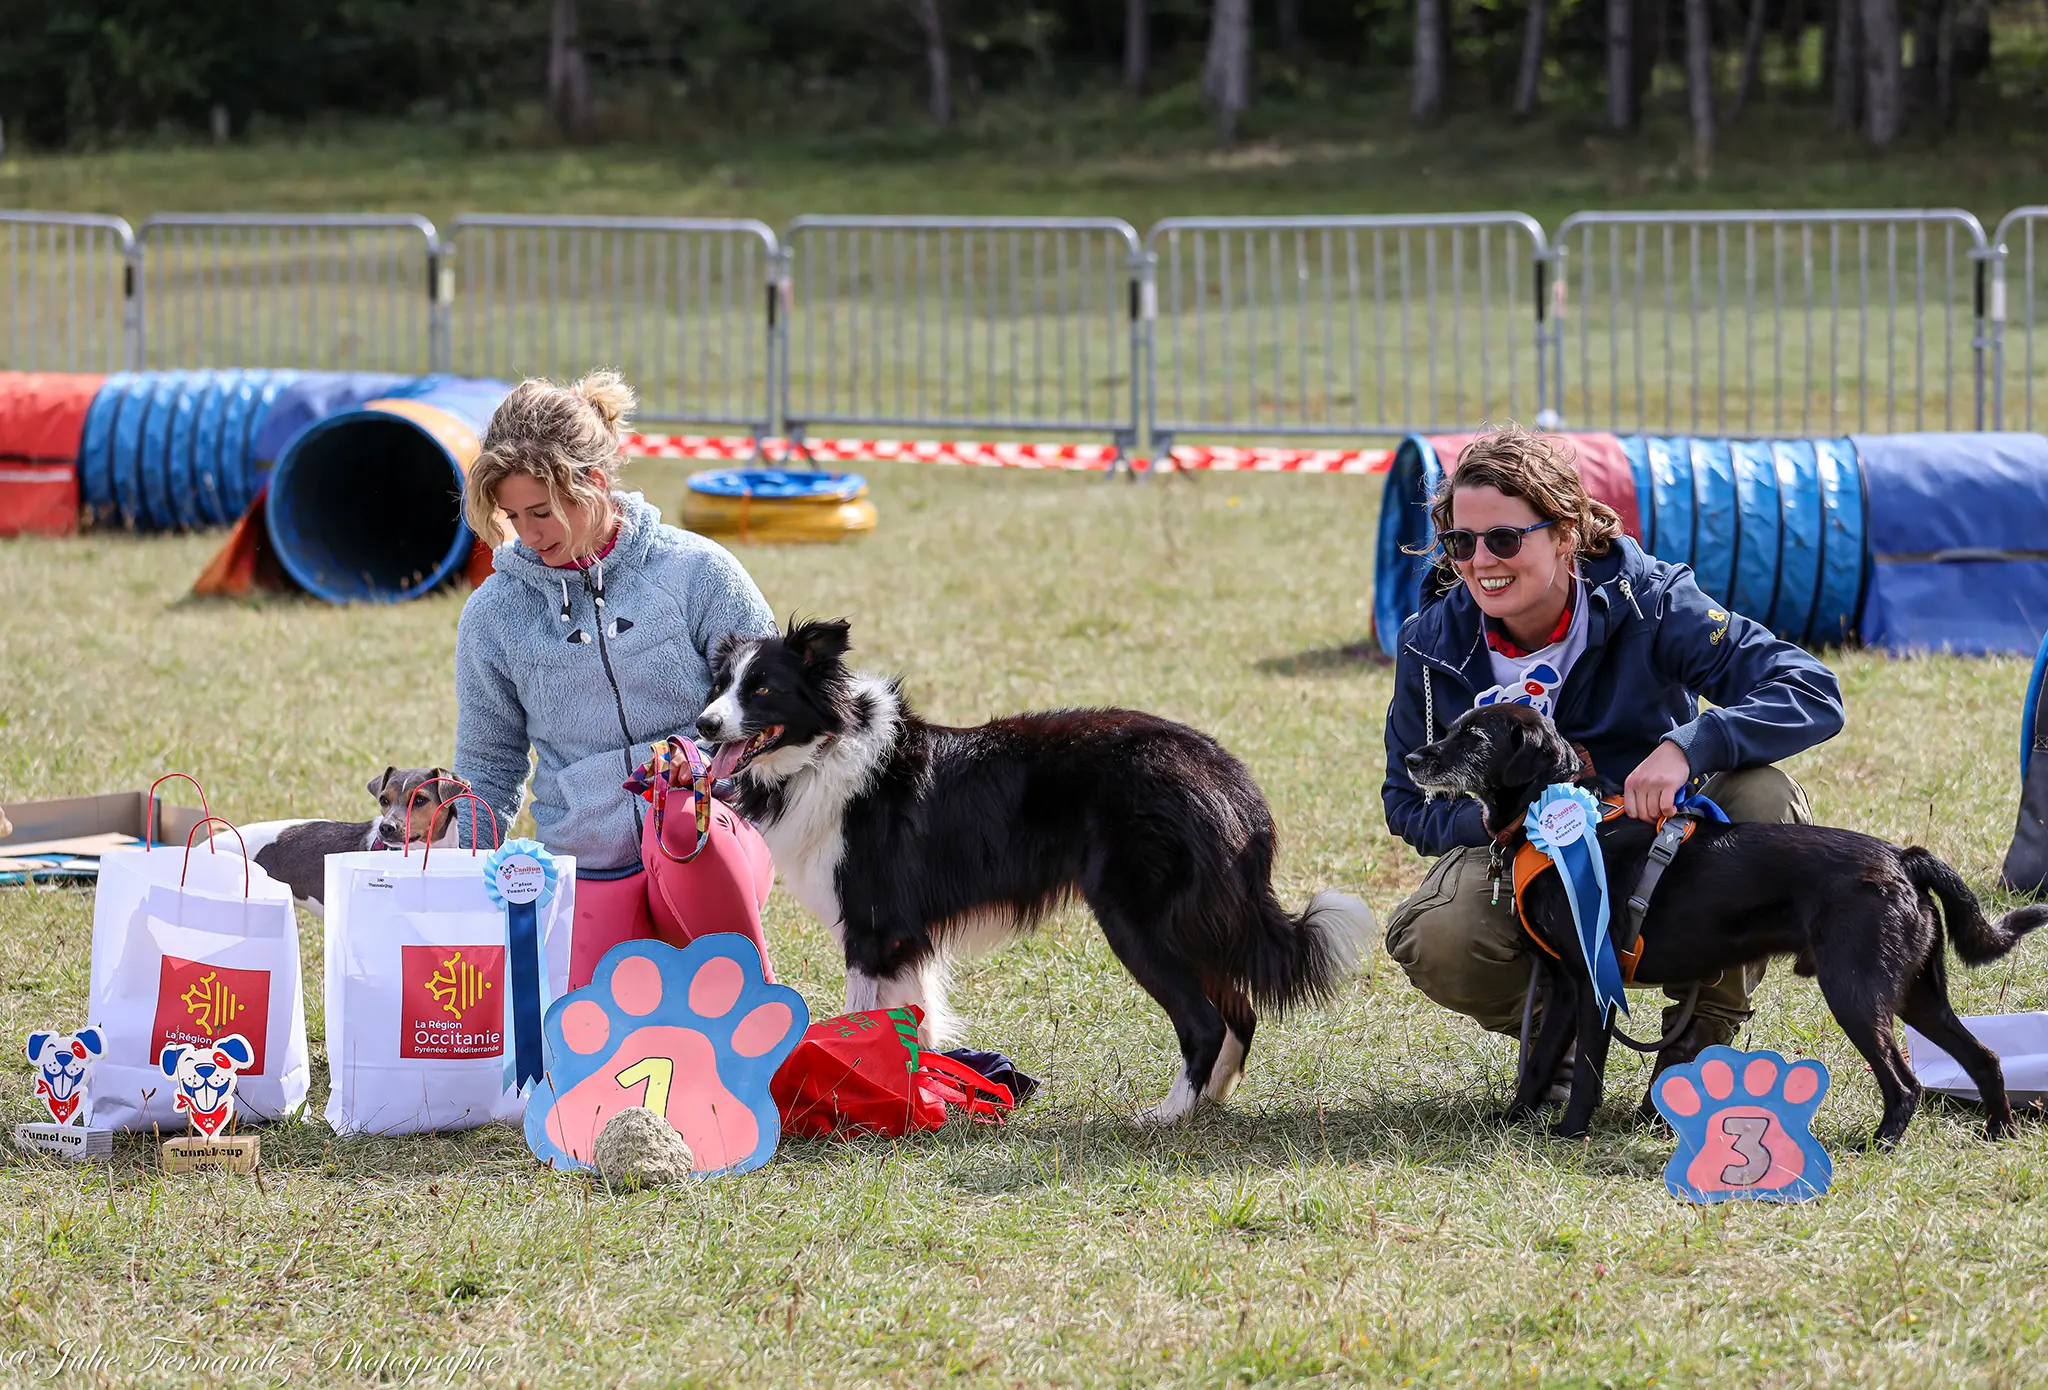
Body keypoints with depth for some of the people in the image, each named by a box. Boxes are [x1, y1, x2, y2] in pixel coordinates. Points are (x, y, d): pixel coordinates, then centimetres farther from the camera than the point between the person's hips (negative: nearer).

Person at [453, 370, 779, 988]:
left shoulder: (695, 570, -3)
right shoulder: (494, 613, 5)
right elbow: (487, 771, 14)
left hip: (712, 845, -3)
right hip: (590, 874, 3)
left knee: (676, 818, -38)